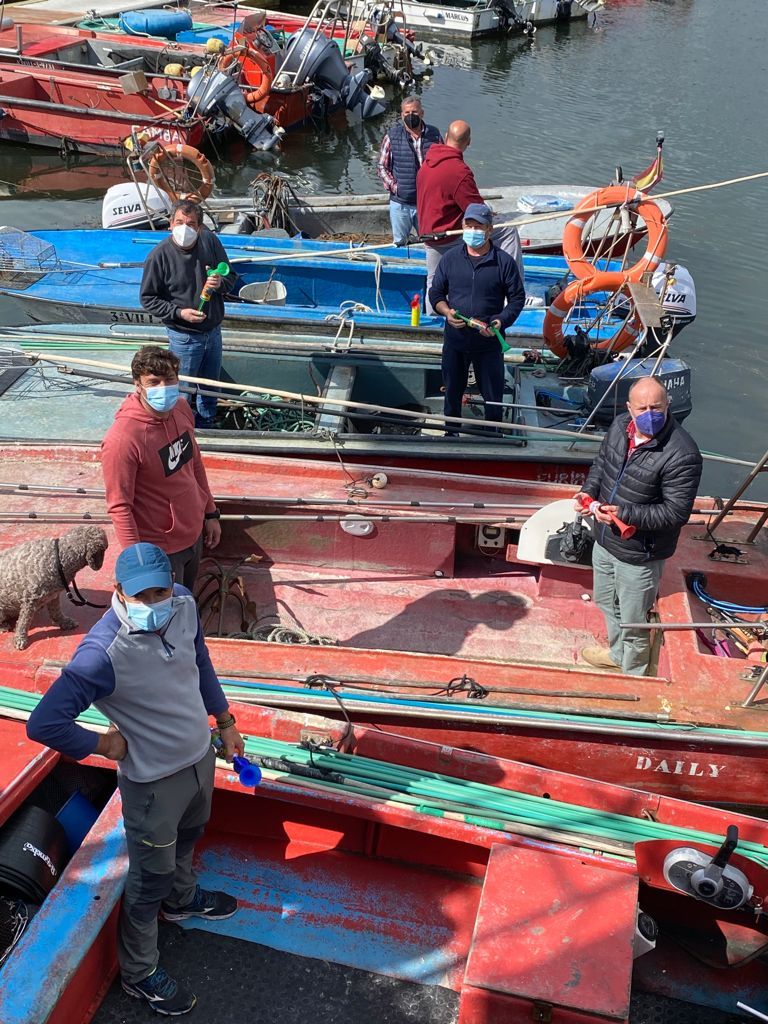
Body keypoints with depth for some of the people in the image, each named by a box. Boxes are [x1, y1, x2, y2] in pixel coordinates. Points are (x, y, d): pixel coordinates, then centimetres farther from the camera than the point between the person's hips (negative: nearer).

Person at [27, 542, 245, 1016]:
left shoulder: (184, 604, -16)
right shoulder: (103, 654, -36)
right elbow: (44, 724, -36)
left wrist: (225, 720, 11)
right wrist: (103, 743, -22)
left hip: (201, 756, 7)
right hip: (154, 781, -6)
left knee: (188, 837, 33)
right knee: (150, 880, 15)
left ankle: (183, 898, 64)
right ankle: (140, 973, 40)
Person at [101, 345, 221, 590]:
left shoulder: (182, 410, -7)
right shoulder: (122, 439, -29)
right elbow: (119, 506, -23)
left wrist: (210, 513, 13)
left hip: (194, 533, 7)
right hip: (161, 548, -6)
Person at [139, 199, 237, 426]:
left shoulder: (210, 241, -7)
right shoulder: (159, 256, -19)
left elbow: (231, 276, 6)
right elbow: (148, 298, -11)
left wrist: (220, 284, -17)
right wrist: (179, 312, -22)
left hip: (213, 330, 5)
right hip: (184, 337, -5)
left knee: (211, 384, 23)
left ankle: (206, 423, 46)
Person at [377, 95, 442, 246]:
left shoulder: (434, 135, -1)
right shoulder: (392, 136, -6)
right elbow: (382, 167, 1)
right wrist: (393, 186, -11)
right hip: (400, 202, -1)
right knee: (399, 243, 13)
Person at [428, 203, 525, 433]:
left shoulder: (504, 262, -5)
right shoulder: (450, 259, 2)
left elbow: (517, 297, 0)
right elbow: (436, 293, 9)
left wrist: (502, 321, -17)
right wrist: (446, 311, -12)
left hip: (489, 342, -2)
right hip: (454, 339, 2)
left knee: (493, 393, 8)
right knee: (452, 390, 15)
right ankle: (451, 432, 33)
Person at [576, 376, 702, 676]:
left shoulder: (681, 454, -28)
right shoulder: (620, 426, -6)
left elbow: (677, 512, -26)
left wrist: (624, 514, -30)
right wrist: (589, 491, -6)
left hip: (638, 556, -7)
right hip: (604, 540, 8)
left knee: (633, 620, 13)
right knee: (607, 602, 30)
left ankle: (633, 672, 39)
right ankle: (617, 652, 56)